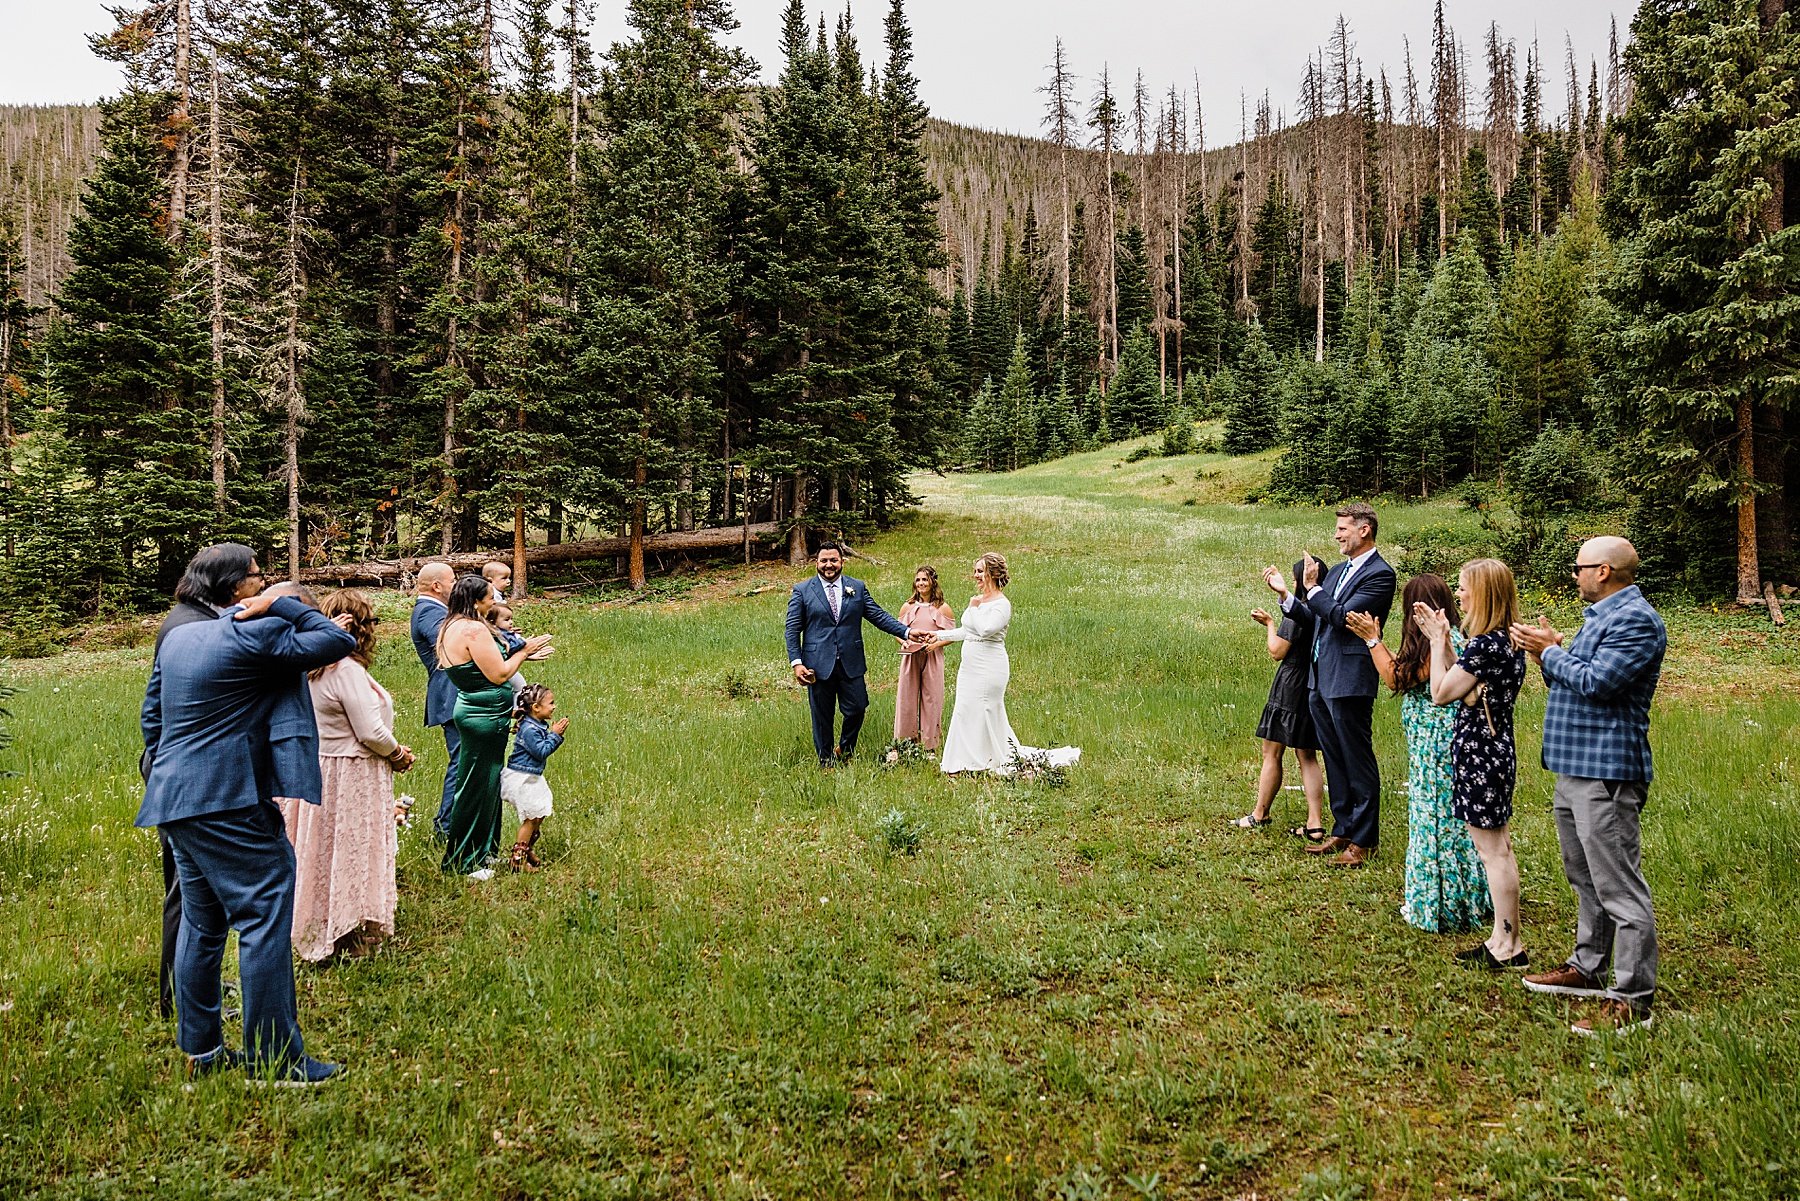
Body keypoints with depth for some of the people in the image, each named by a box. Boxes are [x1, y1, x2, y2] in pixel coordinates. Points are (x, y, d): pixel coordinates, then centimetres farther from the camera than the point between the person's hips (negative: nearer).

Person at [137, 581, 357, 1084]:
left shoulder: (179, 635, 15)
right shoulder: (258, 636, -12)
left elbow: (151, 715, 21)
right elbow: (339, 641, -13)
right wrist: (283, 606, -5)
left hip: (174, 797, 10)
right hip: (226, 800, -9)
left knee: (202, 922, 16)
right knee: (265, 919, -6)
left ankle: (200, 1049, 24)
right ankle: (277, 1060, -3)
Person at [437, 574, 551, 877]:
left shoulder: (450, 627, 12)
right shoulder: (474, 630, -19)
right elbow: (498, 675, -18)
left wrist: (520, 653, 16)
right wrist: (523, 651, -5)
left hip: (471, 710, 10)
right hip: (484, 717, -10)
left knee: (485, 787, 19)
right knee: (478, 789, 0)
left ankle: (480, 853, 31)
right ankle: (464, 863, 10)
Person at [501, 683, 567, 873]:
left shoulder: (539, 726, 9)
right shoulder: (528, 729, -22)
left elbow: (545, 748, 12)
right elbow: (541, 751, -22)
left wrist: (556, 734, 0)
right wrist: (555, 735, -17)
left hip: (531, 777, 10)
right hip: (520, 778, -10)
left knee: (539, 815, 18)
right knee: (531, 818, -5)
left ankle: (529, 851, 33)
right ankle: (517, 859, 2)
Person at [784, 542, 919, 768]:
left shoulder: (858, 587, 9)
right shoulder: (802, 591, 3)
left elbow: (879, 615, 5)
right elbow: (792, 629, 1)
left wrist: (906, 632, -8)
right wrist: (796, 662, -10)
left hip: (851, 663, 2)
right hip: (819, 664, -2)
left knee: (857, 709, 1)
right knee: (822, 717, 6)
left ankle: (844, 750, 28)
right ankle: (826, 763, 21)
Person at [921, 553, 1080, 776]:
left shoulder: (1001, 604, -13)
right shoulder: (977, 600, 13)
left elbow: (986, 629, -28)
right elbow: (965, 631, 23)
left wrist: (974, 607, -14)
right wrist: (939, 636, 25)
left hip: (989, 669, -9)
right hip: (970, 666, 9)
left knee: (983, 713, -5)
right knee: (965, 713, 11)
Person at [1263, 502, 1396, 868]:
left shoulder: (1380, 574, -11)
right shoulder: (1338, 571, 16)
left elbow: (1343, 617, -21)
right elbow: (1318, 620, 16)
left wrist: (1312, 587, -16)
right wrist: (1285, 594, 8)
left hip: (1349, 682, -9)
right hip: (1319, 682, 9)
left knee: (1358, 763, 0)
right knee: (1335, 762, 16)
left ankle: (1363, 842, 9)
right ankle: (1342, 832, 27)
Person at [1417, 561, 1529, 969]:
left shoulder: (1484, 645, -21)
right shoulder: (1509, 641, 9)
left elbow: (1441, 693, -15)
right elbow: (1465, 681, 14)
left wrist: (1438, 640, -7)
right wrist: (1443, 639, 10)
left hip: (1479, 752, -10)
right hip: (1498, 748, 10)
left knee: (1493, 851, -1)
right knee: (1498, 849, 15)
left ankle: (1509, 947, 7)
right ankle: (1504, 939, 23)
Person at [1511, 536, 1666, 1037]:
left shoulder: (1636, 620, -14)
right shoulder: (1600, 616, 19)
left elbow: (1596, 682, -23)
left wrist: (1551, 653, -9)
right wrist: (1548, 653, 4)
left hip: (1606, 773, -11)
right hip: (1574, 769, 11)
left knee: (1618, 888, -7)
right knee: (1586, 878, 20)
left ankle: (1632, 1000, -3)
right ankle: (1589, 969, 33)